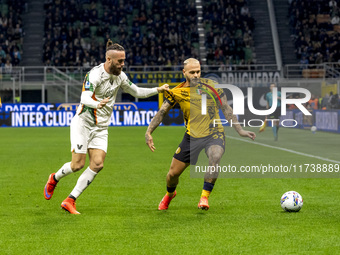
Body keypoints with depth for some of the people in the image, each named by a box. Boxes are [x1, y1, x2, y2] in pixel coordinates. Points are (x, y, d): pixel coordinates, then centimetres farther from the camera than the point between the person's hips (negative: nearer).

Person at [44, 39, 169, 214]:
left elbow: (136, 92, 17)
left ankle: (70, 201, -4)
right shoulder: (95, 74, -20)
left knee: (97, 164, -10)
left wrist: (158, 90, 5)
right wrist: (97, 104, -55)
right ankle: (54, 179, 26)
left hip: (101, 127, 6)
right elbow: (84, 98, -34)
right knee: (78, 164, -8)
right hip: (83, 122, -6)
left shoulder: (120, 76, 3)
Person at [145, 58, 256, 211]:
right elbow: (162, 112, 3)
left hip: (214, 133, -1)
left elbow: (226, 108, 6)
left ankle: (204, 197, -23)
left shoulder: (211, 86, -2)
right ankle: (169, 194, 40)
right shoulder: (177, 92, -2)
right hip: (192, 136, 1)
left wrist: (239, 130, 5)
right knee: (173, 173, 4)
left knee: (215, 158, -34)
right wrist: (148, 132, -8)